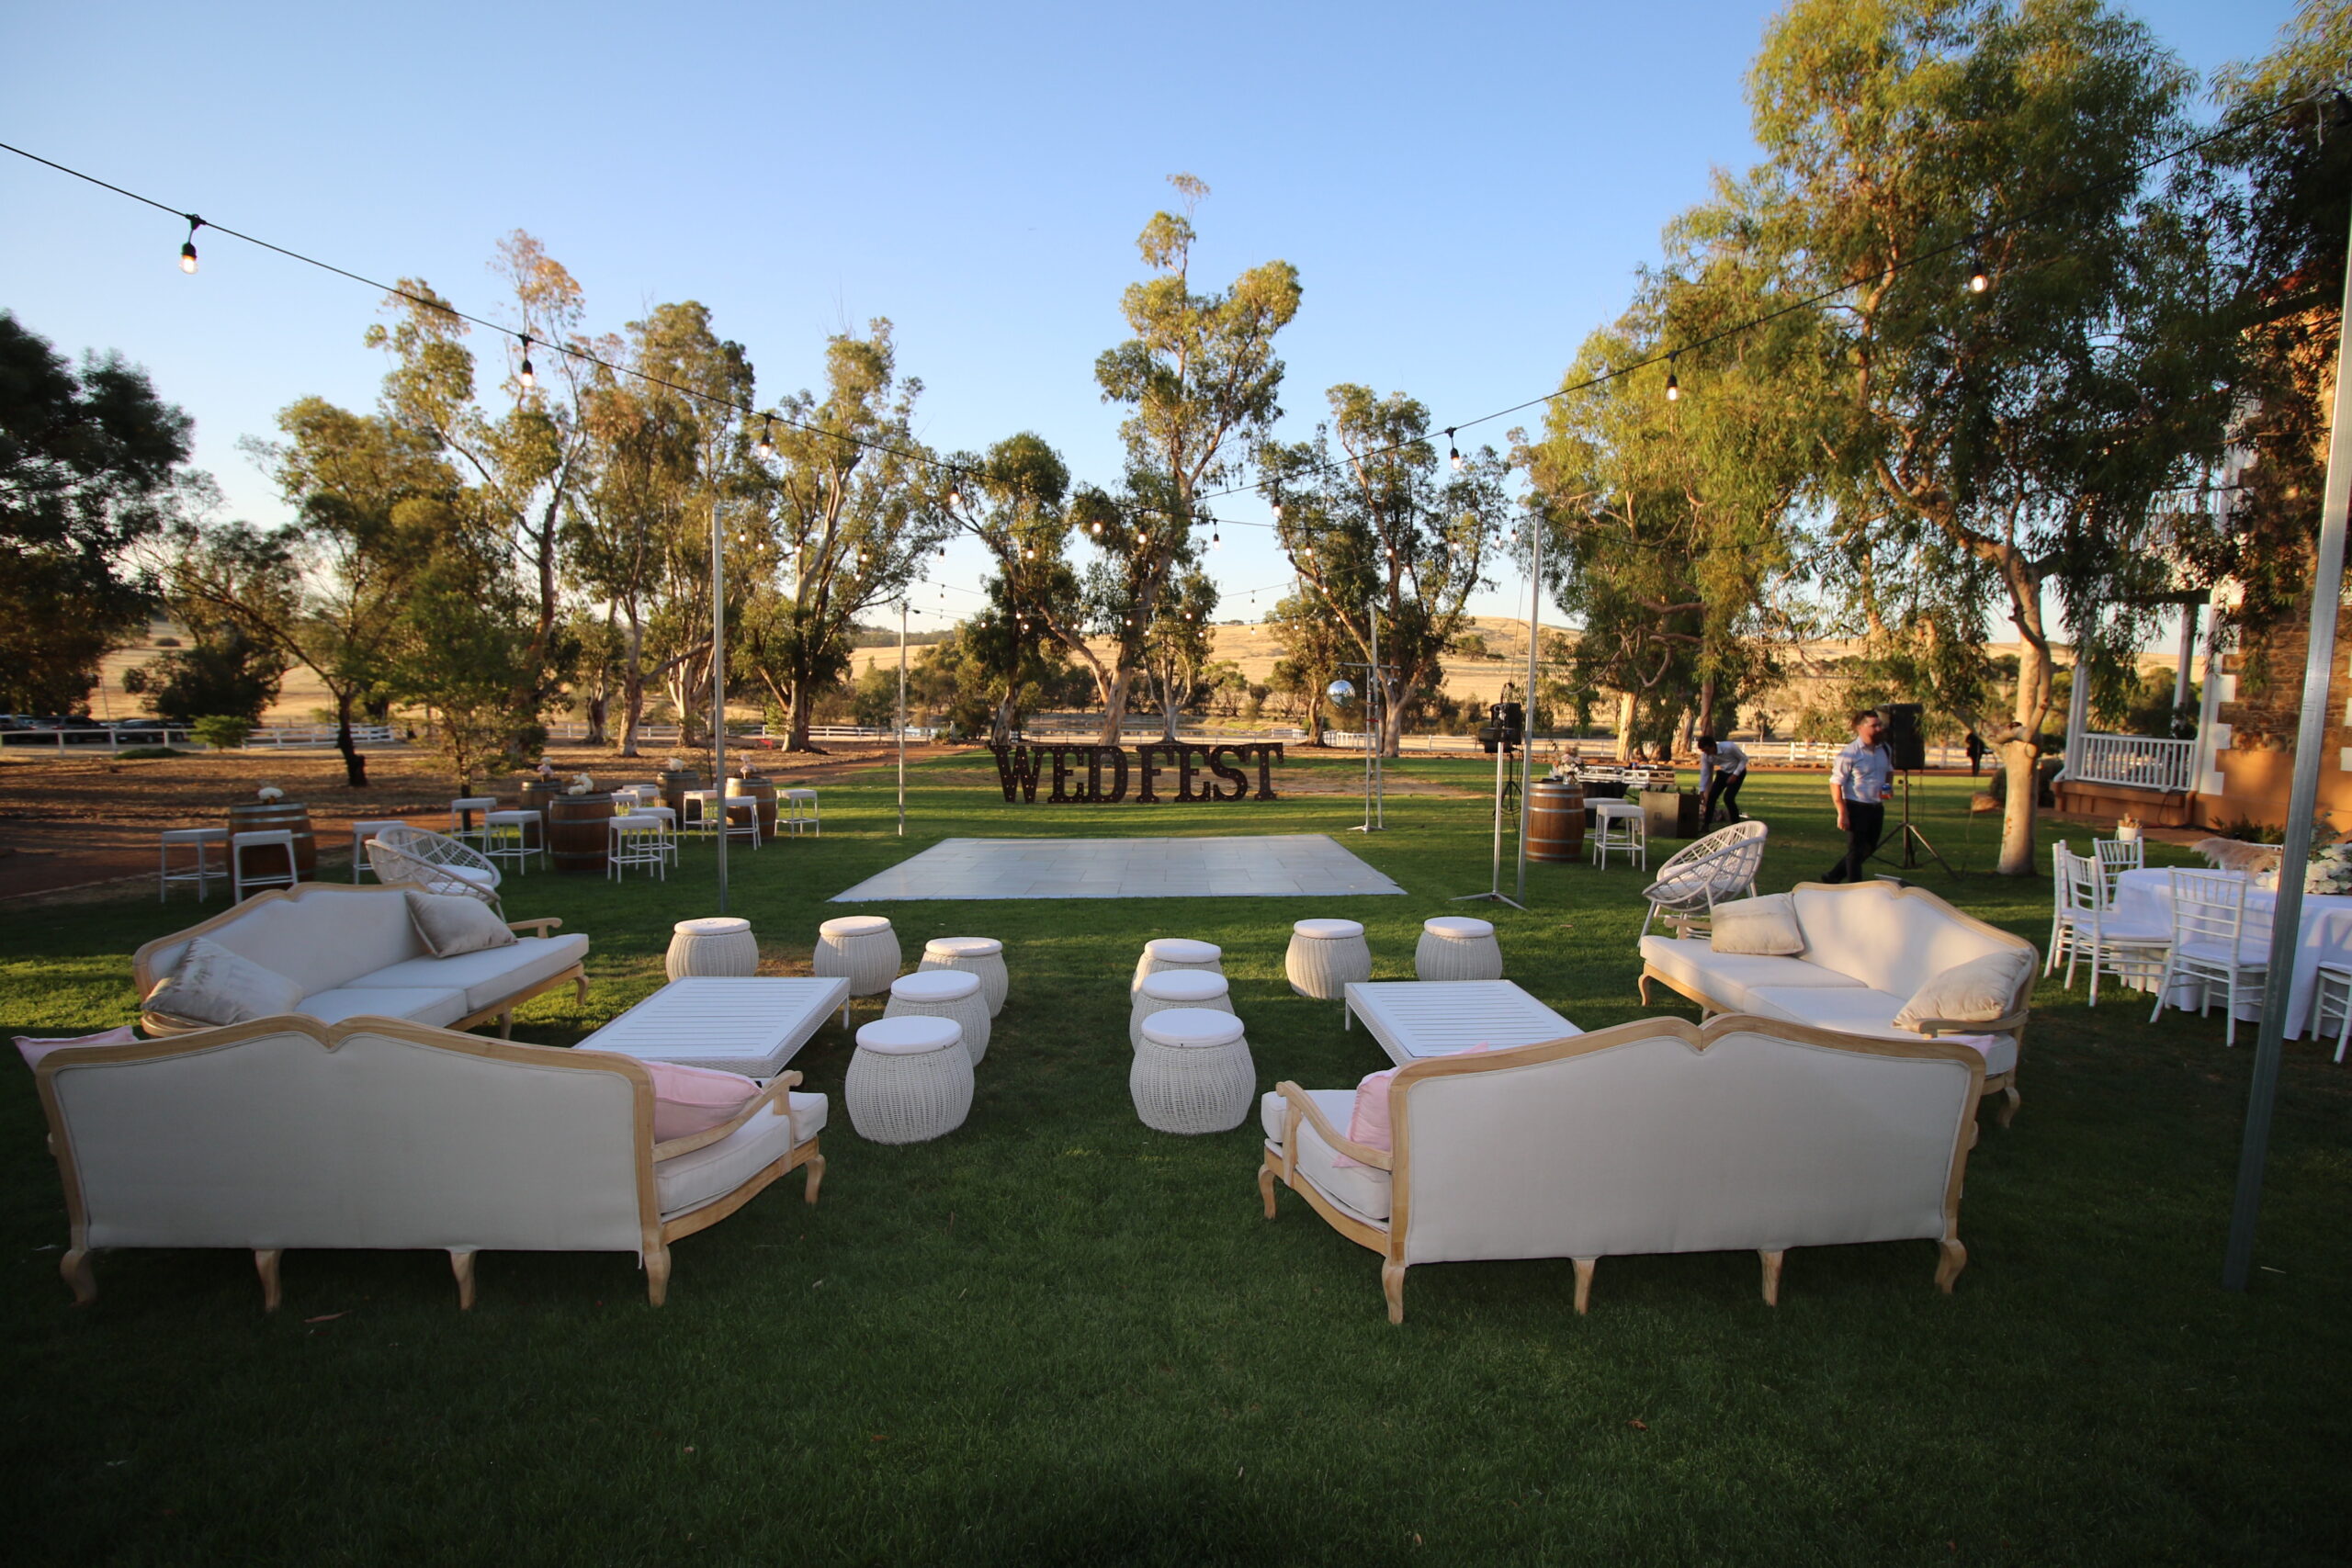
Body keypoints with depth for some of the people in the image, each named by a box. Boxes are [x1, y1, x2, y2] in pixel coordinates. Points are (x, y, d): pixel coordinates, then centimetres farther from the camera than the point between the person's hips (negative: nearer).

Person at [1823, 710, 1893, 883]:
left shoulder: (1884, 750, 8)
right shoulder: (1850, 753, -15)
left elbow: (1889, 770, 27)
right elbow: (1836, 783, -17)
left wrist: (1889, 786, 5)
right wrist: (1842, 813, -20)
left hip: (1877, 808, 8)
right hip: (1857, 808, -8)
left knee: (1868, 848, 17)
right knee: (1856, 851, 1)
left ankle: (1832, 877, 30)